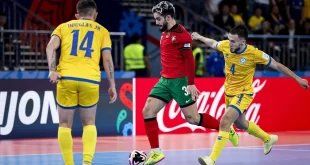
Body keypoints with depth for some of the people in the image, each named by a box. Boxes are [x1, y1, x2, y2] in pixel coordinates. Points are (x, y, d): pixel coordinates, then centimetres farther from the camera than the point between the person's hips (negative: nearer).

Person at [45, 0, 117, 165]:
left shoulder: (63, 27, 20)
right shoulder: (102, 30, 19)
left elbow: (51, 47, 1)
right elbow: (107, 59, 9)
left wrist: (52, 70, -8)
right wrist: (112, 85, 10)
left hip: (66, 78, 0)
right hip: (90, 80, 0)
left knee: (65, 124, 11)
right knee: (89, 123, 13)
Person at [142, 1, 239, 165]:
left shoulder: (181, 34, -15)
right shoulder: (165, 33, 12)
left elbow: (189, 60, -18)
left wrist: (191, 84, -21)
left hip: (179, 82, -8)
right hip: (165, 80, 8)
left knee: (192, 118, -3)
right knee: (147, 111, -3)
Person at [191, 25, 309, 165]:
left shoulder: (254, 54, -24)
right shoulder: (225, 45, -14)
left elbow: (277, 66, -14)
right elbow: (213, 43, 12)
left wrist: (298, 79, -11)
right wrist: (199, 37, 27)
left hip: (243, 94, -7)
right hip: (229, 92, 7)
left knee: (225, 121, -24)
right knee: (240, 124, 25)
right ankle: (268, 139, 51)